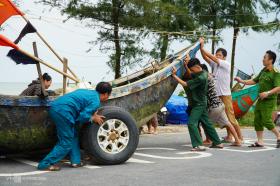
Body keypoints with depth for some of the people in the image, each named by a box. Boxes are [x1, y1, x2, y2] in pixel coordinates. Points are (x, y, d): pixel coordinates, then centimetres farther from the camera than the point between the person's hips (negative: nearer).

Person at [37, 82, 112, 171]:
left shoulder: (87, 92, 24)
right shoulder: (96, 101, -2)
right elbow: (83, 117, -8)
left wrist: (92, 115, 20)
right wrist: (93, 119, 10)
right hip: (63, 111, -10)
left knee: (73, 136, 20)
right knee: (66, 143, 0)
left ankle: (75, 161, 21)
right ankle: (45, 164, -1)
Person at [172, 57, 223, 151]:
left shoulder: (201, 78, -24)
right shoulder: (203, 73, 5)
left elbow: (185, 84, -23)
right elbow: (190, 75, 19)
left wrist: (174, 75, -20)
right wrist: (187, 63, 7)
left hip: (199, 104, -10)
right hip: (201, 103, 10)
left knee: (191, 123, -14)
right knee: (206, 123, 16)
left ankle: (199, 145, -19)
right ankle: (217, 142, 24)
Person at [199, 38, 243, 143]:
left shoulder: (226, 64, -7)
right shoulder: (214, 64, 10)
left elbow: (213, 58, -16)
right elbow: (205, 58, -2)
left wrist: (203, 48, -16)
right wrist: (201, 47, -16)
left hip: (225, 95, -6)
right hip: (215, 95, 6)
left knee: (230, 117, -6)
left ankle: (239, 137, 2)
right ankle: (229, 136, 20)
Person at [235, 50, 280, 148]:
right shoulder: (263, 71, 12)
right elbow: (254, 81, 21)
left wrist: (268, 93, -34)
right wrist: (242, 81, 15)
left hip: (269, 101, -8)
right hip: (261, 100, 8)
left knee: (266, 121, -11)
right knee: (257, 120, 4)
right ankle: (260, 142, 9)